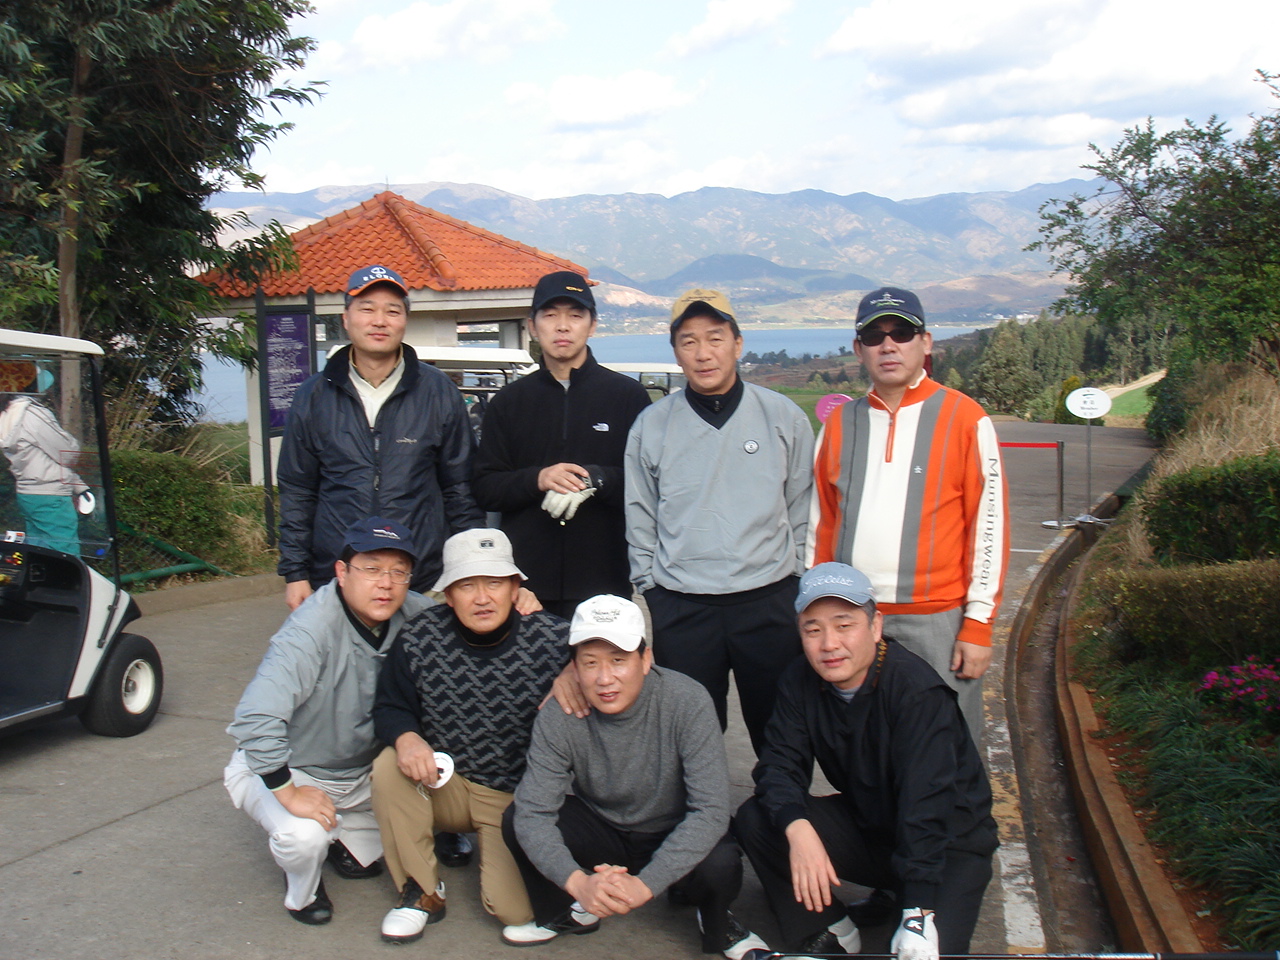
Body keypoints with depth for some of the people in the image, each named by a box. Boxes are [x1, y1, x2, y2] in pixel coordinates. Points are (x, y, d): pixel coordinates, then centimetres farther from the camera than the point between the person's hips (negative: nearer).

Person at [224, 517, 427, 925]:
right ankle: (303, 890, 7)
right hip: (287, 769, -6)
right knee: (305, 836, -31)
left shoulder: (411, 613, -15)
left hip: (366, 770, 6)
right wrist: (289, 793, -31)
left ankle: (348, 840, 21)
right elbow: (255, 720, -39)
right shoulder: (312, 630, -33)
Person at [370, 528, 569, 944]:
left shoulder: (555, 640, -18)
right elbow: (389, 708, -2)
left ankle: (494, 849, 21)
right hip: (443, 782, 2)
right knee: (390, 766, -28)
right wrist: (405, 737, -25)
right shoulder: (419, 639, -12)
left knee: (514, 909, -17)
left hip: (519, 797, -2)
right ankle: (422, 890, -5)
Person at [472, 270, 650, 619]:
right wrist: (537, 479, -11)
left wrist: (595, 480, -17)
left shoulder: (628, 395, 5)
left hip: (602, 580, -1)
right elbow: (483, 489, 8)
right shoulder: (509, 401, 13)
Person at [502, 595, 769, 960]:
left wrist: (644, 884, -38)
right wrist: (578, 882, -40)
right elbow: (532, 812, -23)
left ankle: (717, 924, 5)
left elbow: (711, 811, -28)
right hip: (600, 830, 2)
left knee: (720, 864, -33)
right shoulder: (559, 717, -20)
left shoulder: (688, 702, -26)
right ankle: (567, 913, 8)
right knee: (516, 821, -22)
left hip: (673, 835, -2)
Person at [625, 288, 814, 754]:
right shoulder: (650, 426, 3)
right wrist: (649, 588, 5)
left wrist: (795, 579, 6)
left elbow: (802, 510, 9)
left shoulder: (784, 417, 2)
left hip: (770, 602, 0)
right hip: (680, 607, 0)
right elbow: (640, 521, 9)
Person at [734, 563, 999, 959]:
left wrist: (918, 914, -37)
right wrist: (797, 828, -34)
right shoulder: (800, 682, -8)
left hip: (949, 842, -5)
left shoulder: (918, 692, -26)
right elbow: (778, 763, -12)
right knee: (754, 819, -16)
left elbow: (927, 806, -31)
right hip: (866, 826, 5)